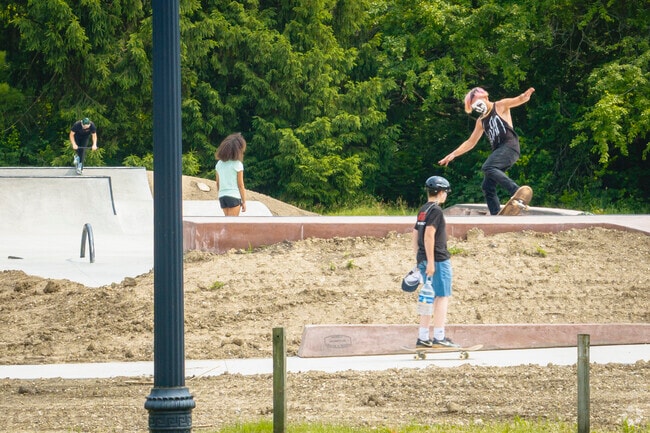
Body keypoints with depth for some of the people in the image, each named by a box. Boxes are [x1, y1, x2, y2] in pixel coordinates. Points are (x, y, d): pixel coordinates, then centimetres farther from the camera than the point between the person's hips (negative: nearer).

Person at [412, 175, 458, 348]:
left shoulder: (422, 210, 15)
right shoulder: (436, 210, -11)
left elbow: (415, 236, 19)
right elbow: (429, 236, -20)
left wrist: (419, 260, 21)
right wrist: (430, 261, -21)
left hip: (424, 260, 9)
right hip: (438, 260, -9)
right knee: (443, 297, -4)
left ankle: (423, 338, 11)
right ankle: (439, 337, -8)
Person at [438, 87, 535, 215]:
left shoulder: (500, 106, 4)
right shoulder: (481, 121, 23)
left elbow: (518, 100, -14)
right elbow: (471, 142, 29)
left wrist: (525, 96, -38)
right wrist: (453, 154, 23)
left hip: (509, 146, -8)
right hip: (498, 150, 8)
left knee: (487, 168, -31)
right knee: (487, 187, 2)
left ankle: (517, 192, -41)